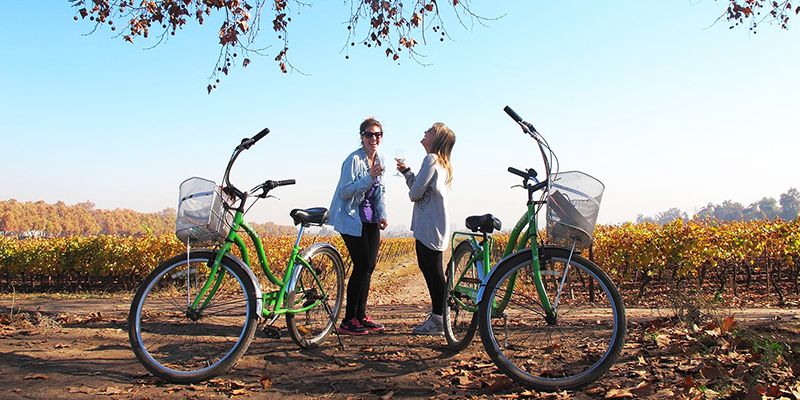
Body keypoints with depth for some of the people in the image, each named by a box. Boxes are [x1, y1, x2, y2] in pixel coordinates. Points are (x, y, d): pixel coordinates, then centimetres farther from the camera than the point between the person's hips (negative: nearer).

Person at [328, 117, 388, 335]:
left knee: (369, 265, 6)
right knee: (361, 266, -10)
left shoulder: (378, 159, 10)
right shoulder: (354, 160, -15)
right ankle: (348, 321, 0)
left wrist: (382, 214, 5)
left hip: (370, 220, 8)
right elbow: (345, 191, -19)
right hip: (352, 219, -8)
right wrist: (369, 178, -28)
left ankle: (361, 316, 18)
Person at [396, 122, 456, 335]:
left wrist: (411, 193, 4)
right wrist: (406, 171, 12)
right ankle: (436, 316, 22)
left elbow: (415, 192, -18)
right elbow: (418, 187, 19)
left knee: (433, 272, -5)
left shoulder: (431, 159, -13)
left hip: (429, 229, -10)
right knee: (430, 270, 14)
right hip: (427, 227, 10)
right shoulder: (441, 162, 18)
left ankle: (439, 321, 2)